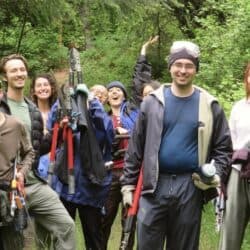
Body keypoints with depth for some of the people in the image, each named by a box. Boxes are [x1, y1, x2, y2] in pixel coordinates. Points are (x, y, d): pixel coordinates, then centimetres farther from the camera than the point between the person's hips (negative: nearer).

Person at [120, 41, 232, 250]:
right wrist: (128, 184, 2)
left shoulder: (210, 106, 3)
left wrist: (217, 174, -8)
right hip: (154, 185, 0)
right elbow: (136, 148, 5)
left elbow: (223, 147, 9)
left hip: (191, 187, 0)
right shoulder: (152, 102, 2)